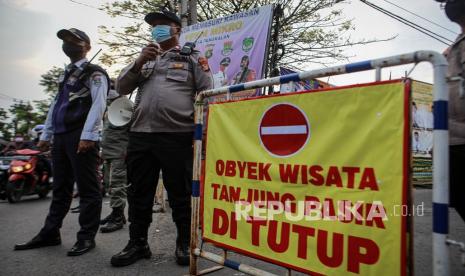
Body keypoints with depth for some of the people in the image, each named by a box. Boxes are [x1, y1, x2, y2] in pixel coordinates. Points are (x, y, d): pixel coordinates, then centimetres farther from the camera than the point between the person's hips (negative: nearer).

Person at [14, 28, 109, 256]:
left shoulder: (94, 73, -1)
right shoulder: (65, 74, 25)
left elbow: (98, 105, -14)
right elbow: (55, 106, 24)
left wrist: (88, 135, -23)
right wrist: (45, 135, 19)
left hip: (81, 137, -8)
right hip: (60, 136, 8)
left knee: (87, 187, -4)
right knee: (60, 188, 13)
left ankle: (87, 236, 4)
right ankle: (50, 233, 22)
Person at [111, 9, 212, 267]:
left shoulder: (192, 57, 10)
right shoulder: (145, 59, 23)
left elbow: (207, 94, 2)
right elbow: (121, 87, 15)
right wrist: (139, 62, 0)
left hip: (178, 136, -4)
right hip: (140, 135, 5)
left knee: (180, 193, 3)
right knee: (139, 192, 9)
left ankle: (185, 243, 18)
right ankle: (137, 243, 23)